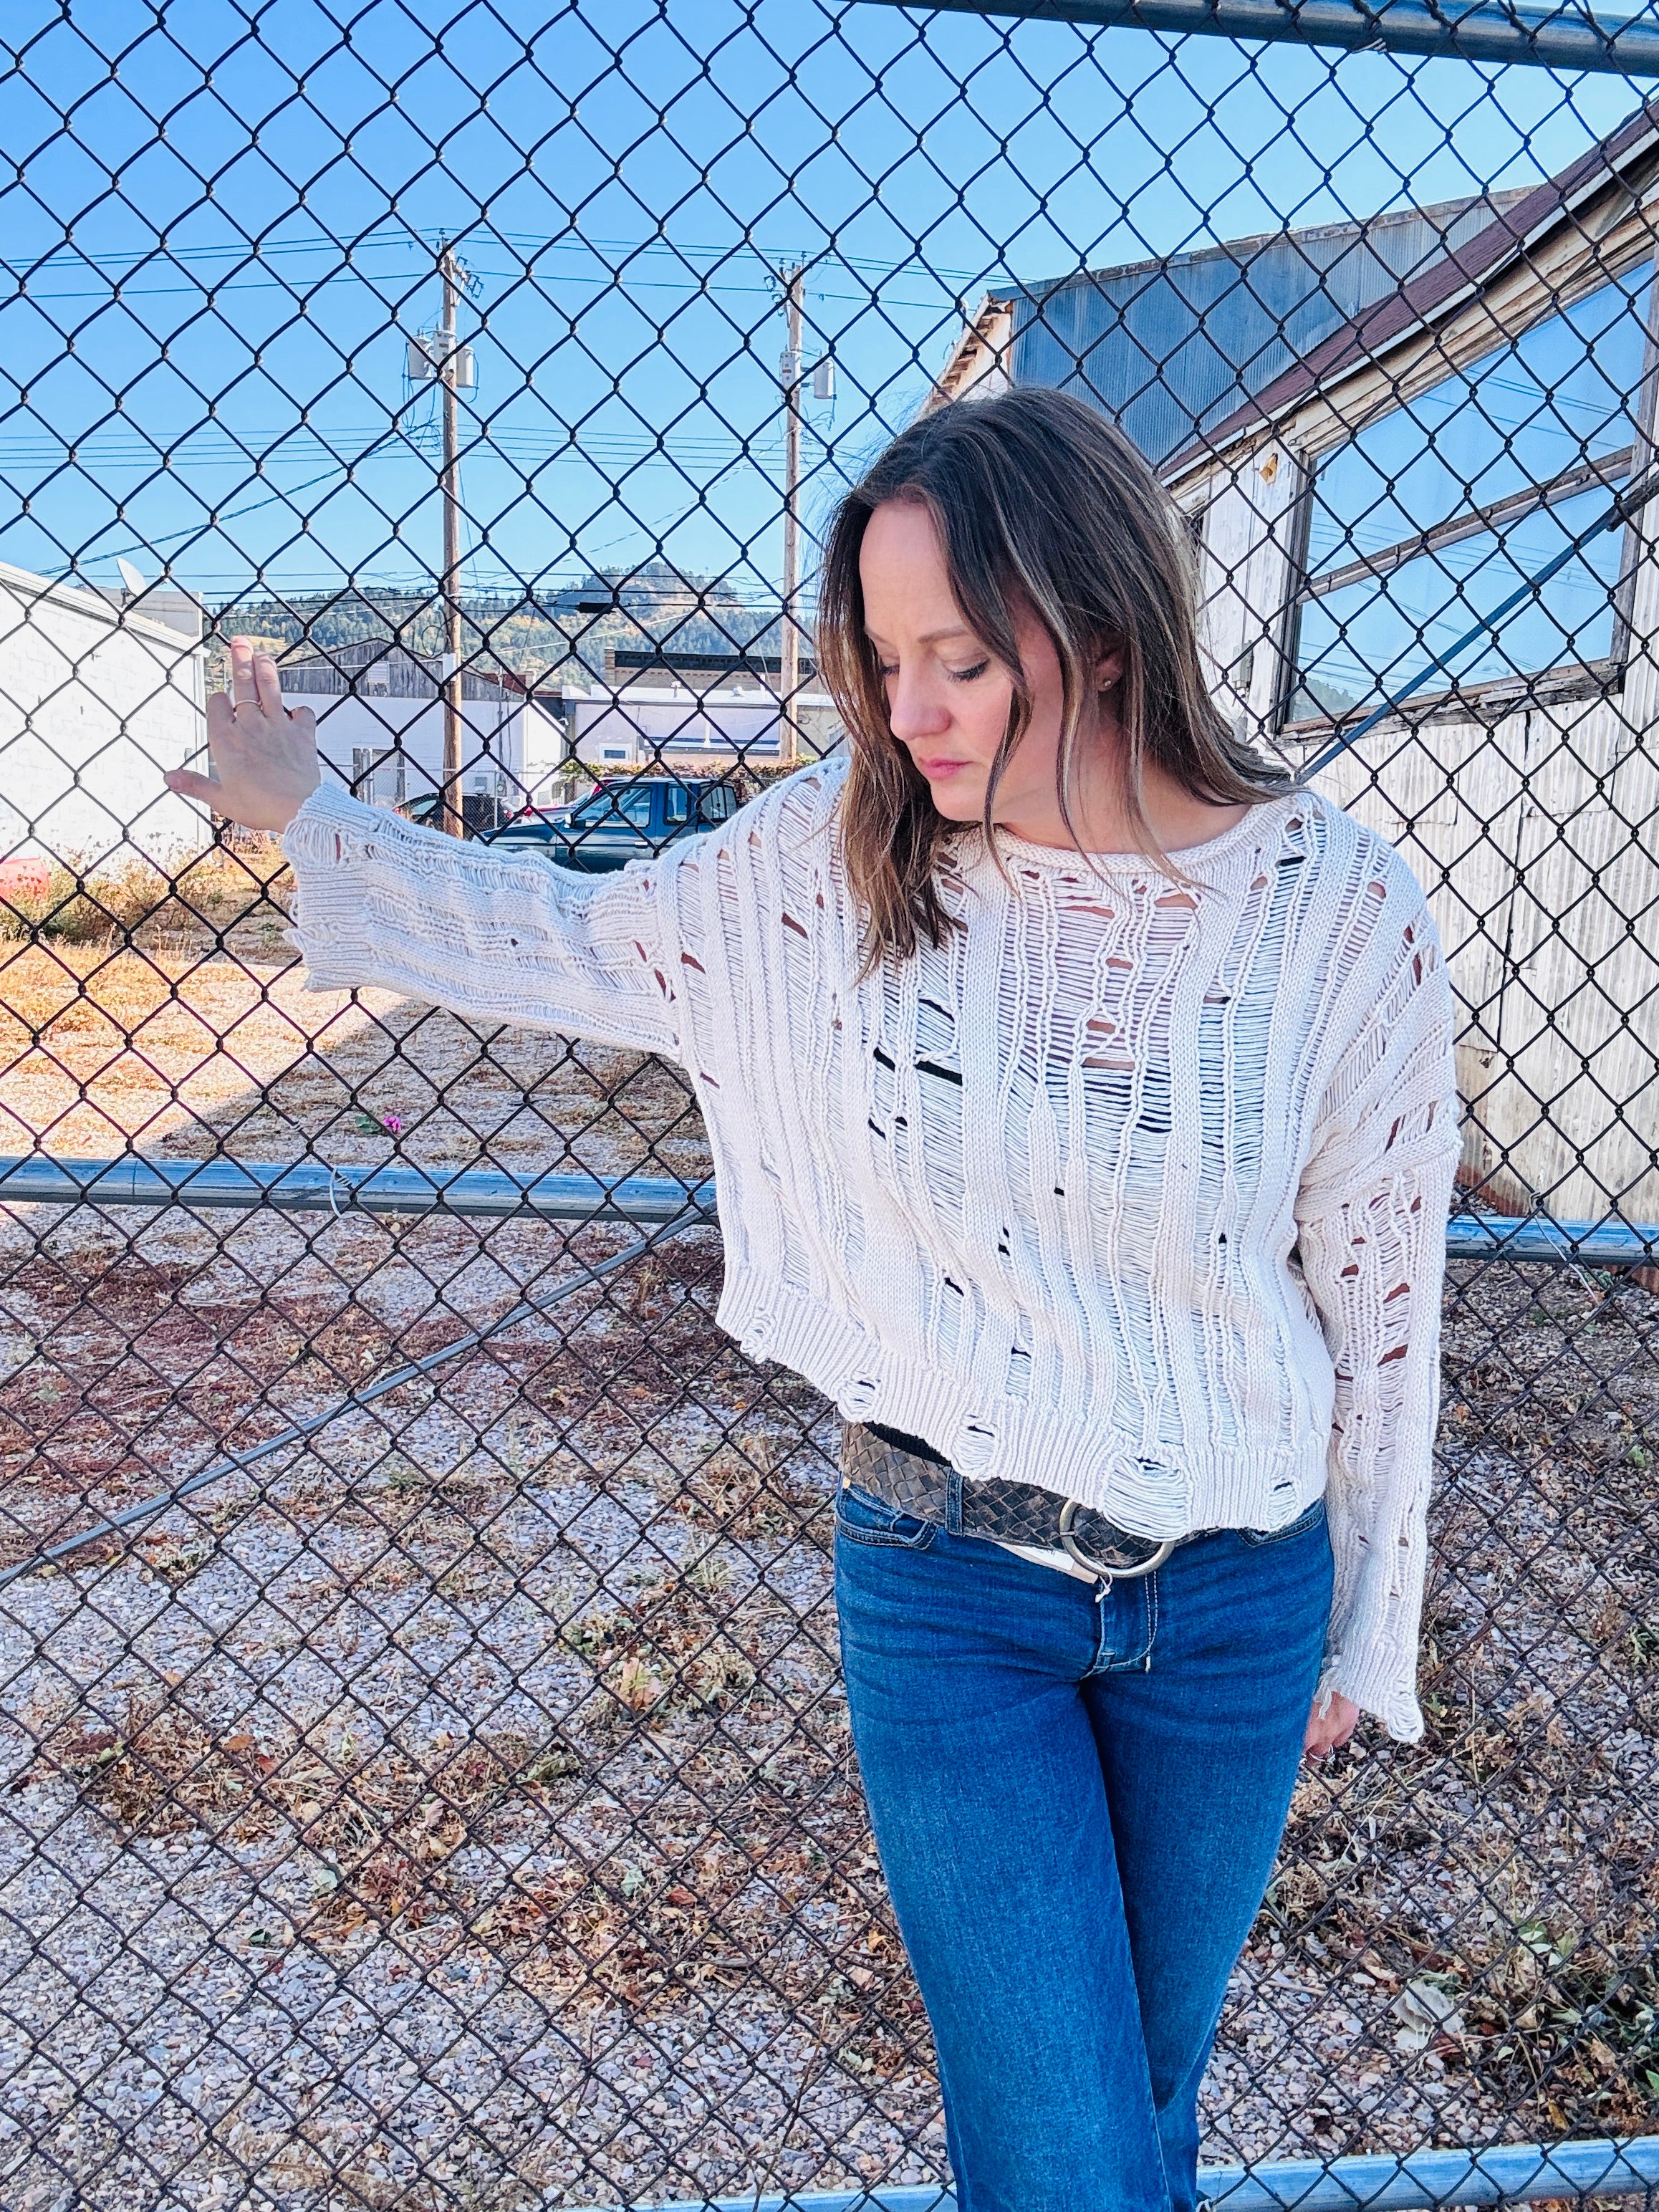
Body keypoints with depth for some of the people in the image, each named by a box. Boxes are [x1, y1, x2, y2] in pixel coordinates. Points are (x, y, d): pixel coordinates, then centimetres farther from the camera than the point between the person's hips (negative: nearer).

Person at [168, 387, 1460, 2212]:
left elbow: (1378, 1301, -3)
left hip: (1235, 1606, 1)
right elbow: (574, 943, 7)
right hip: (944, 1585, 0)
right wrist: (306, 817, 12)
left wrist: (1361, 1631, 6)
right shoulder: (836, 859, -10)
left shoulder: (1341, 912, -13)